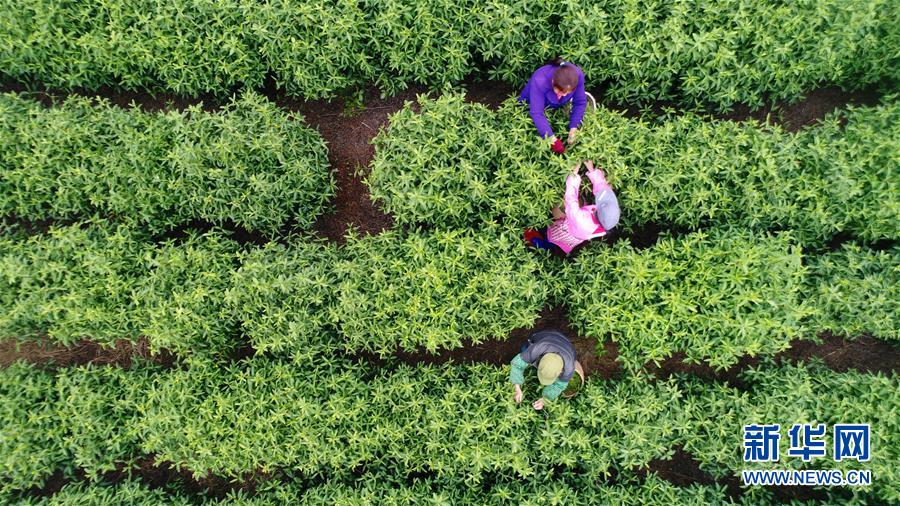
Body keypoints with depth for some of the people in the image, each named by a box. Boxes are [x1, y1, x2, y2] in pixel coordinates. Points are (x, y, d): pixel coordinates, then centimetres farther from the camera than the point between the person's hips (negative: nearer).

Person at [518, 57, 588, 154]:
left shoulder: (577, 75, -33)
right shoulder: (539, 82, -44)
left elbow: (580, 103, -23)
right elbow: (536, 113, -44)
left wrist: (573, 128, -33)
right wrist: (552, 139, -49)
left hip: (556, 107, 3)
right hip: (531, 107, -3)